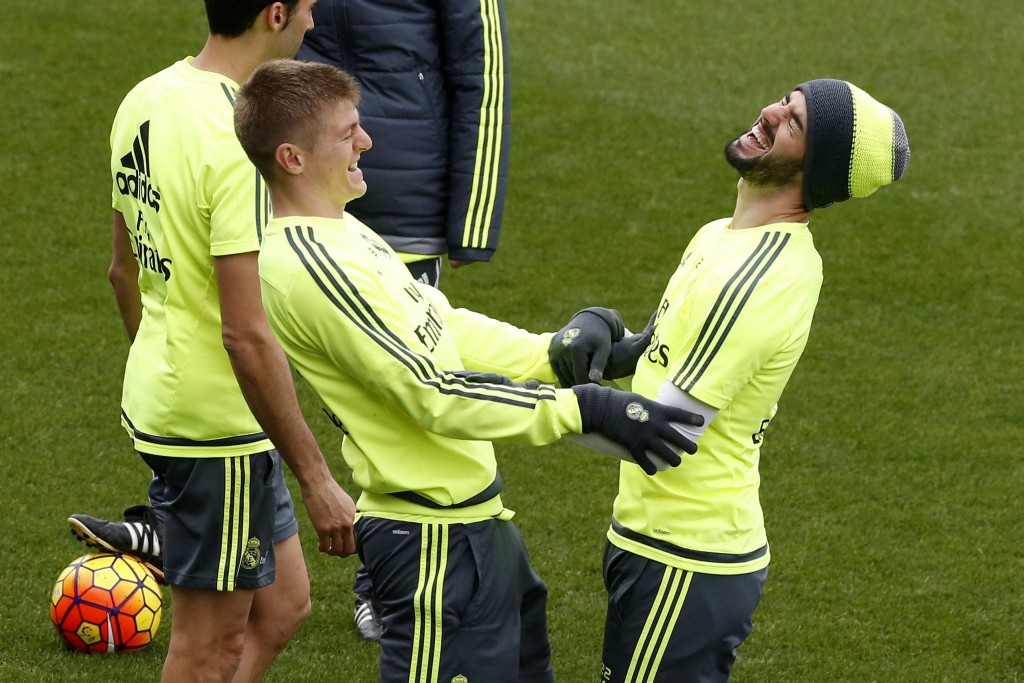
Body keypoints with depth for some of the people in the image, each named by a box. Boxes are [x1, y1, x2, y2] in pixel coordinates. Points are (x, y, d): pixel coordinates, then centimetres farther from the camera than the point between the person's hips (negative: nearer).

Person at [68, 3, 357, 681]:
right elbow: (246, 333, -26)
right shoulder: (236, 141, -24)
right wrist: (317, 478, -21)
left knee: (283, 604, 18)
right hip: (219, 423, -9)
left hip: (158, 393, 9)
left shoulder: (145, 100, 4)